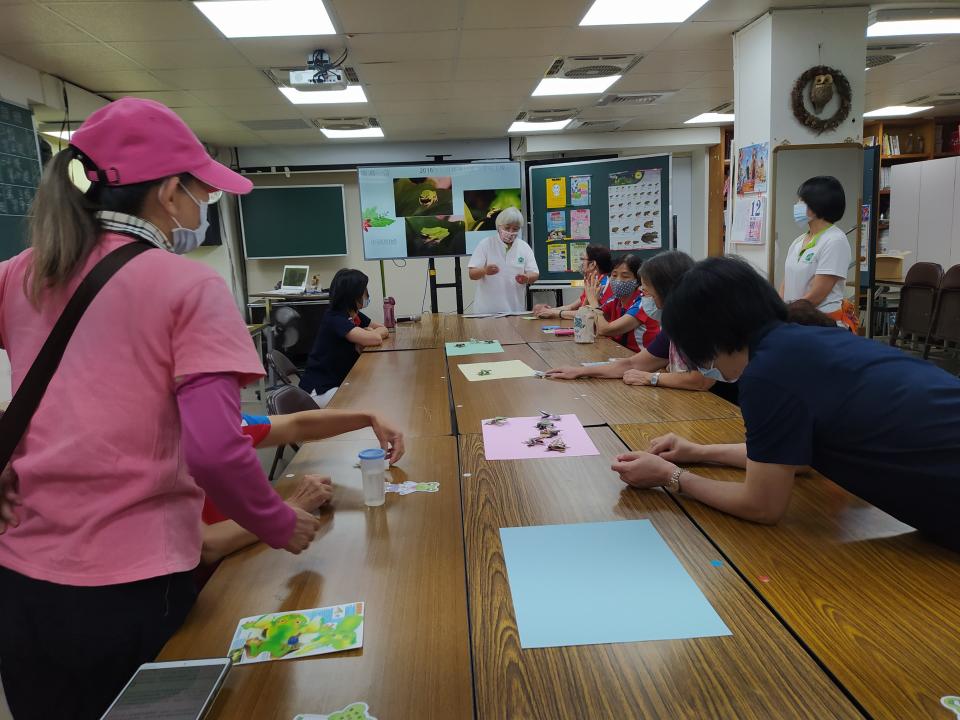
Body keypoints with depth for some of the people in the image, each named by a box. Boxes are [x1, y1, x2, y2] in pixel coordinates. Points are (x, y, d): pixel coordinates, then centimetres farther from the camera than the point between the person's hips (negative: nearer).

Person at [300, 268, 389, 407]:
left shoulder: (356, 315, 5)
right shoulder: (334, 320, -21)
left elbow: (384, 330, 8)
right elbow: (375, 339, -29)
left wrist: (369, 333, -12)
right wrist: (371, 333, -6)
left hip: (339, 382, 8)